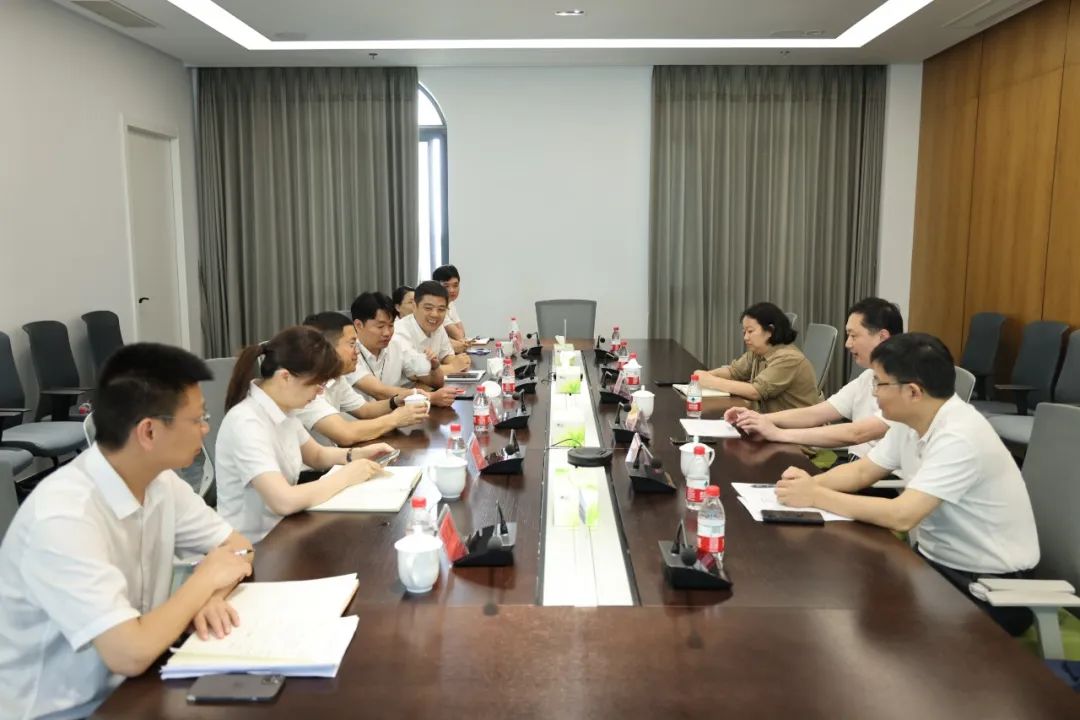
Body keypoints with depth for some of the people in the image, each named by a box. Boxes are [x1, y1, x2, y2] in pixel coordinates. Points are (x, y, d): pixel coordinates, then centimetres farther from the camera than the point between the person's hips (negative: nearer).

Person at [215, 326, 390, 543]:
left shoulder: (281, 409, 1)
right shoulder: (246, 423, -25)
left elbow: (316, 455, 17)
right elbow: (284, 501, -34)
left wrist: (357, 454, -2)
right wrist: (347, 475, -21)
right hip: (254, 547, -7)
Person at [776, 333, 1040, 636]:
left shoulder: (958, 437, -28)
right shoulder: (910, 421, -1)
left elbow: (902, 516, -34)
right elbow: (861, 472, 8)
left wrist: (816, 497, -26)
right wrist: (812, 482, -12)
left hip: (986, 583, -7)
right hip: (935, 559, 7)